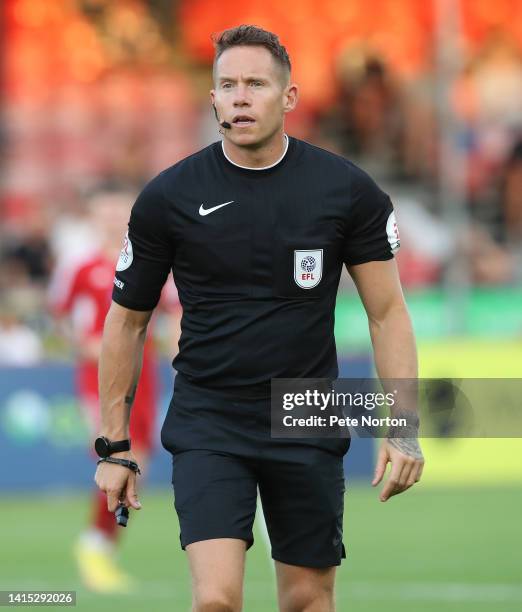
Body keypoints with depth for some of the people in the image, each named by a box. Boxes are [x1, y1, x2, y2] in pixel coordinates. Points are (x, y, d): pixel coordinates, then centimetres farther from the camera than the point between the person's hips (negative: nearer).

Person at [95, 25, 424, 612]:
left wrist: (404, 429, -8)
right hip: (207, 425, -1)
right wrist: (114, 446, 4)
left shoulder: (348, 190, -4)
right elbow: (126, 321, 5)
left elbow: (387, 312, 2)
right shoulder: (168, 197, -5)